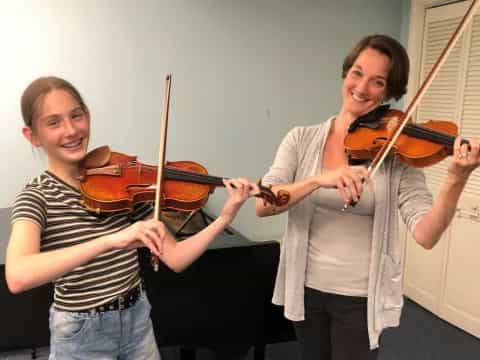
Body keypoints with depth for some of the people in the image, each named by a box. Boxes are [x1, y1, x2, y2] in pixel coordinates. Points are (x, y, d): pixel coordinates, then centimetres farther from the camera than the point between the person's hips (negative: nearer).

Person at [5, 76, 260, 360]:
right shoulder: (37, 197, -15)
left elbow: (175, 258, -8)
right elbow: (17, 277, -35)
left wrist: (225, 217, -21)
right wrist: (111, 240, -44)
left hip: (138, 321, 3)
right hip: (81, 335, -3)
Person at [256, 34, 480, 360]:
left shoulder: (398, 153, -9)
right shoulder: (302, 139, -5)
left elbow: (426, 234, -19)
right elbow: (263, 206, -17)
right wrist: (319, 180, -32)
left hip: (361, 298, -2)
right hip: (306, 290, 3)